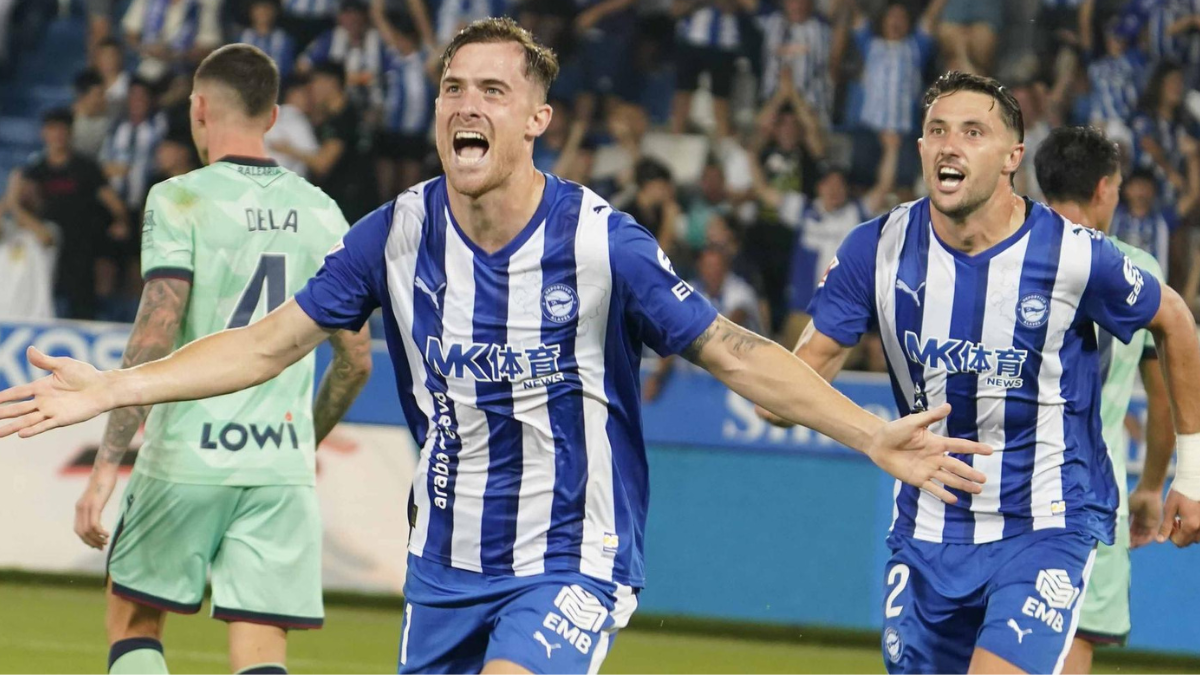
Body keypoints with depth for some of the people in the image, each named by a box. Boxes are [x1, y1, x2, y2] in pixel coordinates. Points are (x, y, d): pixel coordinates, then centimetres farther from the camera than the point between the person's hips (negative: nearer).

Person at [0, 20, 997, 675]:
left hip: (570, 563, -4)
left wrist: (871, 436, -22)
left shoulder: (604, 243, -15)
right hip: (446, 565, 4)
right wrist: (106, 390, -5)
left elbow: (736, 355, -12)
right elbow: (269, 343, 1)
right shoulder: (397, 235, -5)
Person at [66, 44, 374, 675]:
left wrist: (106, 464, -15)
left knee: (133, 618, 16)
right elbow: (356, 359, 12)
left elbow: (155, 337, -15)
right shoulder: (321, 213, 9)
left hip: (188, 457, -3)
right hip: (282, 468, 3)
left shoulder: (181, 199, -5)